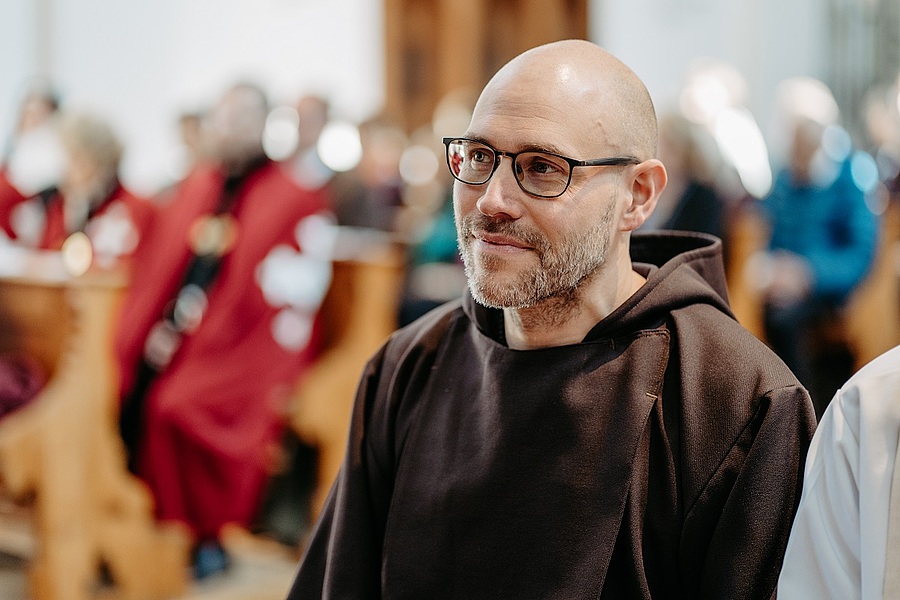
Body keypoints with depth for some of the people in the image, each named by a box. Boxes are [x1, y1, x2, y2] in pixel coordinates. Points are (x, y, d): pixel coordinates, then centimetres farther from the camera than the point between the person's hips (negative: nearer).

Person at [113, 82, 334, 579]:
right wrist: (158, 330, -2)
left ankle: (207, 537, -8)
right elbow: (155, 266, 15)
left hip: (238, 348, -5)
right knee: (128, 393, -17)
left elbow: (291, 295, -9)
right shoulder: (196, 187, 15)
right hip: (172, 345, 5)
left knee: (177, 406, -25)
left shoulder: (293, 200, -2)